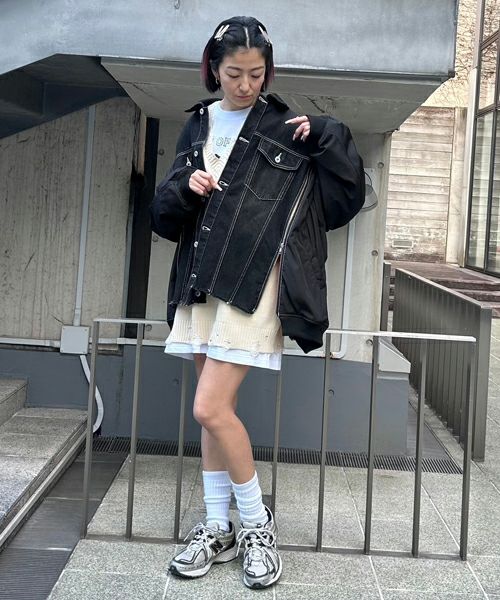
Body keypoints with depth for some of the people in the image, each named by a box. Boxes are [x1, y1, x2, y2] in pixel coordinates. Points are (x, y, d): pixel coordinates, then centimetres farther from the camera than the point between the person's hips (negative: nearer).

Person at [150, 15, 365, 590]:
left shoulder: (286, 130, 1)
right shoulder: (198, 126, 14)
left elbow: (347, 196, -1)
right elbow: (163, 214, 12)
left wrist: (327, 134, -11)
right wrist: (185, 188, -8)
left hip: (253, 283, -5)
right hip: (202, 282, 5)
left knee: (211, 409, -11)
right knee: (214, 409, 9)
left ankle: (258, 526, 8)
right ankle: (218, 529, 22)